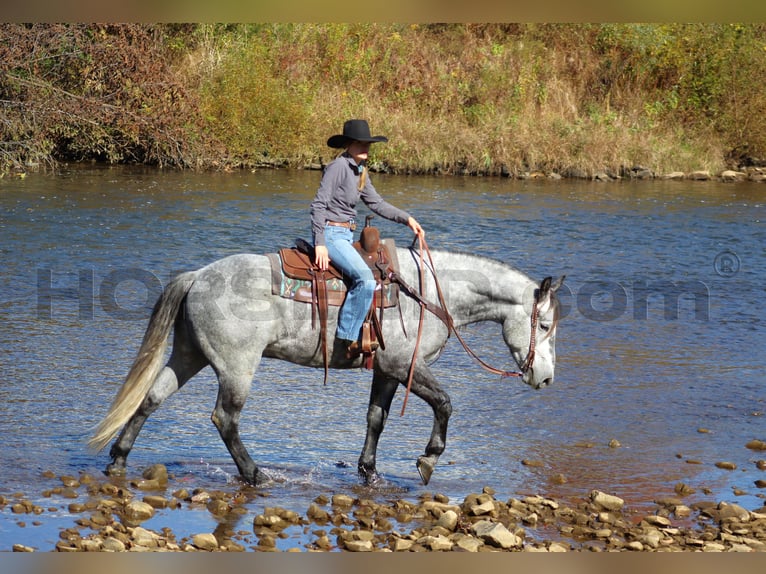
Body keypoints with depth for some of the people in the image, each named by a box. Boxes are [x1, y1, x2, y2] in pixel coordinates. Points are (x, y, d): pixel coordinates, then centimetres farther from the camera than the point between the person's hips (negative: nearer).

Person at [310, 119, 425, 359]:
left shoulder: (360, 171, 13)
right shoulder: (339, 166, -14)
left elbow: (376, 203, 20)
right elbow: (319, 205, -18)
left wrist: (407, 218, 10)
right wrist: (320, 244, -23)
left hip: (346, 235, 10)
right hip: (331, 233, -10)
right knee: (365, 278, -26)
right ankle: (347, 337, -22)